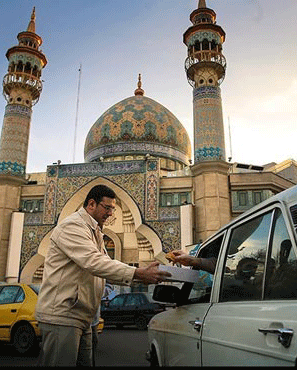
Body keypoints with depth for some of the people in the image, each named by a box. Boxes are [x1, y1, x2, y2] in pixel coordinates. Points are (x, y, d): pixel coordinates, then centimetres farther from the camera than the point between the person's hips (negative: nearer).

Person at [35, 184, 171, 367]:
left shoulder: (95, 233, 20)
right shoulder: (72, 226, -14)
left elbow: (107, 265, 15)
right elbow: (93, 262, -27)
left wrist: (142, 277, 0)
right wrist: (139, 273, -31)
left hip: (82, 318, 10)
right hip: (61, 315, -10)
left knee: (84, 362, 12)